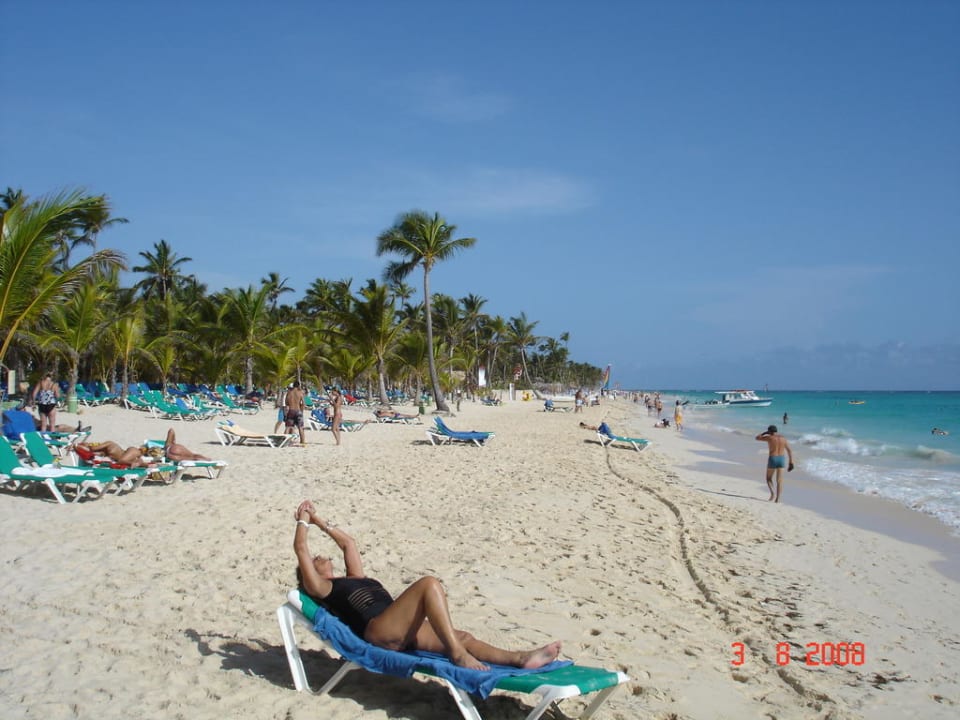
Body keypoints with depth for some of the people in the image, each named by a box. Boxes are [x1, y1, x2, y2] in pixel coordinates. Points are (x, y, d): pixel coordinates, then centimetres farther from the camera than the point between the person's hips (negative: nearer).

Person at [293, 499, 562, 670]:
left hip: (402, 631, 8)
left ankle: (521, 659, -30)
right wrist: (303, 520, 23)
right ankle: (458, 655, -34)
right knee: (429, 584, -27)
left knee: (463, 638, -14)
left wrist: (321, 522, 46)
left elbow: (348, 543, 45)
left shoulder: (355, 579, 36)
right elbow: (301, 550, 8)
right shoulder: (320, 587, 15)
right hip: (377, 631, -8)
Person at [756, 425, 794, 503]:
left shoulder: (769, 438, -8)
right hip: (781, 460, 4)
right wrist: (791, 463, 4)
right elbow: (790, 451, 2)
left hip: (772, 460, -4)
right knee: (779, 480, 9)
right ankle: (778, 498, 1)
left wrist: (765, 433, 16)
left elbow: (757, 438, 5)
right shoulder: (783, 438, 5)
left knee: (769, 478, 14)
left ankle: (772, 493, -7)